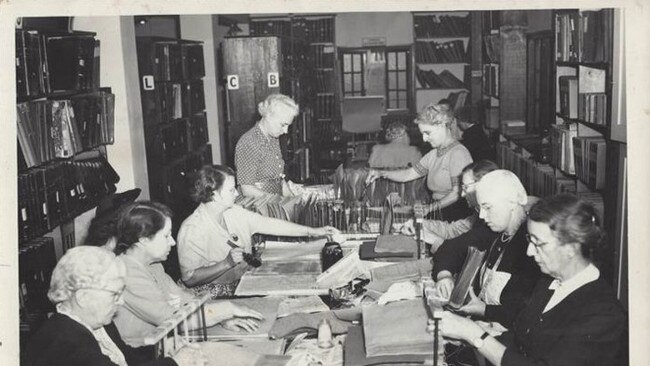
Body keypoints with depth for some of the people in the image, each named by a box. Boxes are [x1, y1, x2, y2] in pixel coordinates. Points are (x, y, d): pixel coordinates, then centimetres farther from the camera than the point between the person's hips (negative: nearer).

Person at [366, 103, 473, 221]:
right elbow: (408, 174, 17)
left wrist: (432, 207, -12)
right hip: (440, 212, 7)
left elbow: (458, 193, -15)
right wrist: (381, 173, 4)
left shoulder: (458, 153, -11)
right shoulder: (433, 155, 16)